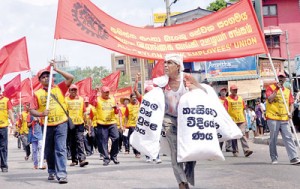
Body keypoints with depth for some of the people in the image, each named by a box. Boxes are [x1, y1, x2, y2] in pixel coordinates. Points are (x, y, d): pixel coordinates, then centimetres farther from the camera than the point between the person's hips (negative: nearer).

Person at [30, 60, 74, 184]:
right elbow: (32, 111, -1)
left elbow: (71, 78, -7)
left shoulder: (59, 88, 4)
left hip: (61, 124, -2)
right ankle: (52, 172, 28)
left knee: (60, 149, -12)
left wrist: (56, 69, -6)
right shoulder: (37, 94, 4)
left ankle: (62, 174, -16)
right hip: (47, 126, 2)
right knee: (49, 151, 11)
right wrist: (41, 114, -22)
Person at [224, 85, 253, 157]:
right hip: (232, 121, -2)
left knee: (242, 135, -7)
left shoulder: (240, 98, 13)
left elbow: (243, 110, 17)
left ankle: (246, 150, -15)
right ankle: (235, 152, 15)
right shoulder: (227, 99, 0)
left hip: (241, 120, 2)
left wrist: (245, 119, 13)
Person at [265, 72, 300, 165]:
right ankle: (274, 159, 11)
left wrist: (290, 112, -5)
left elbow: (291, 103, 14)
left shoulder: (287, 91, 16)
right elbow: (270, 99, -13)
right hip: (273, 118, -3)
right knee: (273, 139, 1)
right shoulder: (271, 88, 4)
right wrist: (277, 89, -13)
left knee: (288, 137, -5)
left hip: (284, 119, 3)